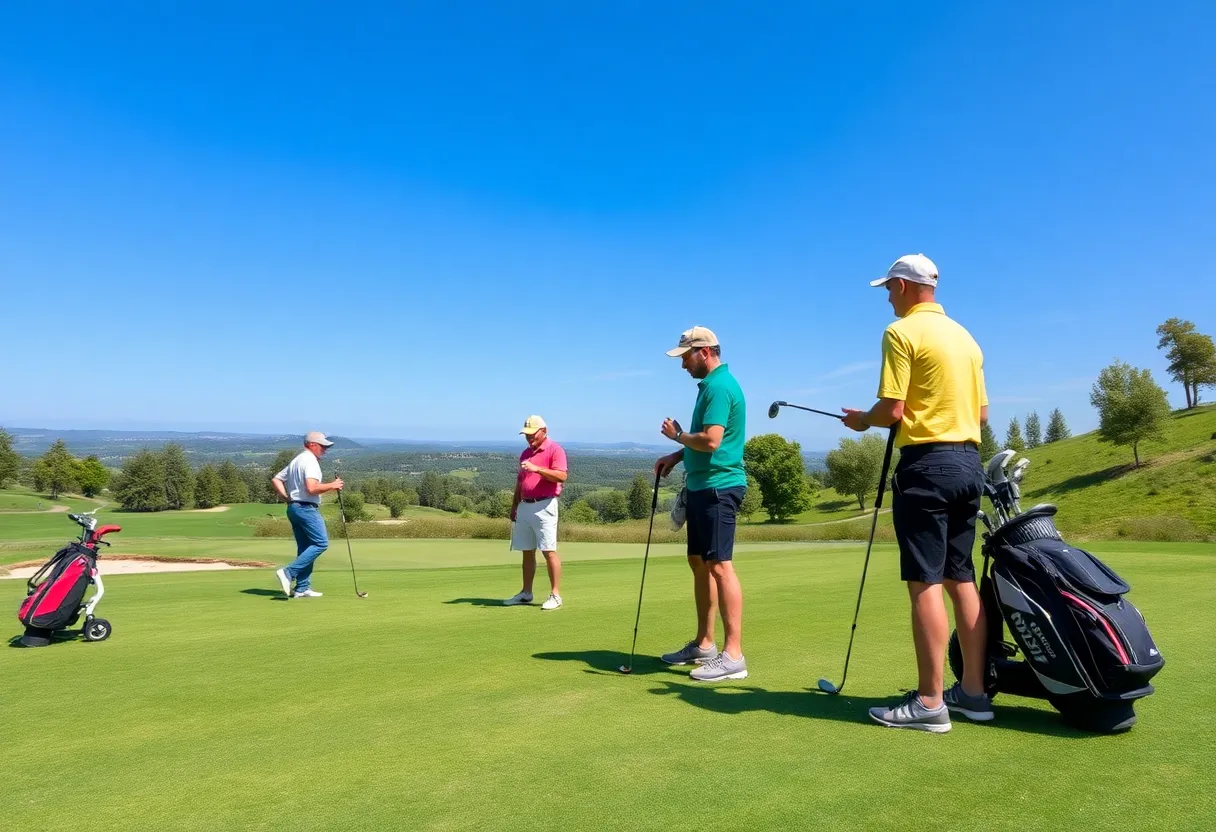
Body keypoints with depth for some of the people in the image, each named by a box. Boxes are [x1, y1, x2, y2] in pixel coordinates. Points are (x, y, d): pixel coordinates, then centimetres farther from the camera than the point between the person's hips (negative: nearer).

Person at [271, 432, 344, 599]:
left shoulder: (296, 461, 20)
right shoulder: (310, 460, -11)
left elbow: (276, 480, 22)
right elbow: (312, 488, -23)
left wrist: (286, 497, 14)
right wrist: (332, 485, -11)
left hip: (293, 508, 10)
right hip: (306, 508, -10)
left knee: (305, 547, 11)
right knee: (320, 543, -11)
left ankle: (302, 588, 10)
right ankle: (288, 572, -17)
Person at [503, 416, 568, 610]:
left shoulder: (555, 450, -5)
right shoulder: (526, 453, 18)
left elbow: (562, 476, -19)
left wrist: (536, 468, -26)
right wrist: (514, 506, 19)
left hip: (544, 506, -7)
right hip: (525, 506, 7)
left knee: (549, 551, -7)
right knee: (527, 551, 10)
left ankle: (555, 595, -2)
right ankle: (526, 593, 18)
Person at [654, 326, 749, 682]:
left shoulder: (719, 386, -15)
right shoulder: (711, 385, 17)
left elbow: (711, 440, -24)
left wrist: (676, 435, -6)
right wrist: (677, 456, 12)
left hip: (717, 488, -11)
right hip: (702, 487, 11)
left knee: (719, 564, -10)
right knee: (699, 563, 14)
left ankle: (733, 655, -6)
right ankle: (703, 644, 23)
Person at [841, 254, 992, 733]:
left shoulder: (903, 332, -8)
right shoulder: (965, 336, 15)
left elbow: (892, 410, -14)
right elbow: (981, 412, 17)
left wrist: (863, 420, 5)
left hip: (927, 463, -8)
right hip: (968, 462, 8)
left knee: (925, 583, -6)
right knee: (961, 579, 12)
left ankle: (929, 703, -2)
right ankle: (973, 692, 17)